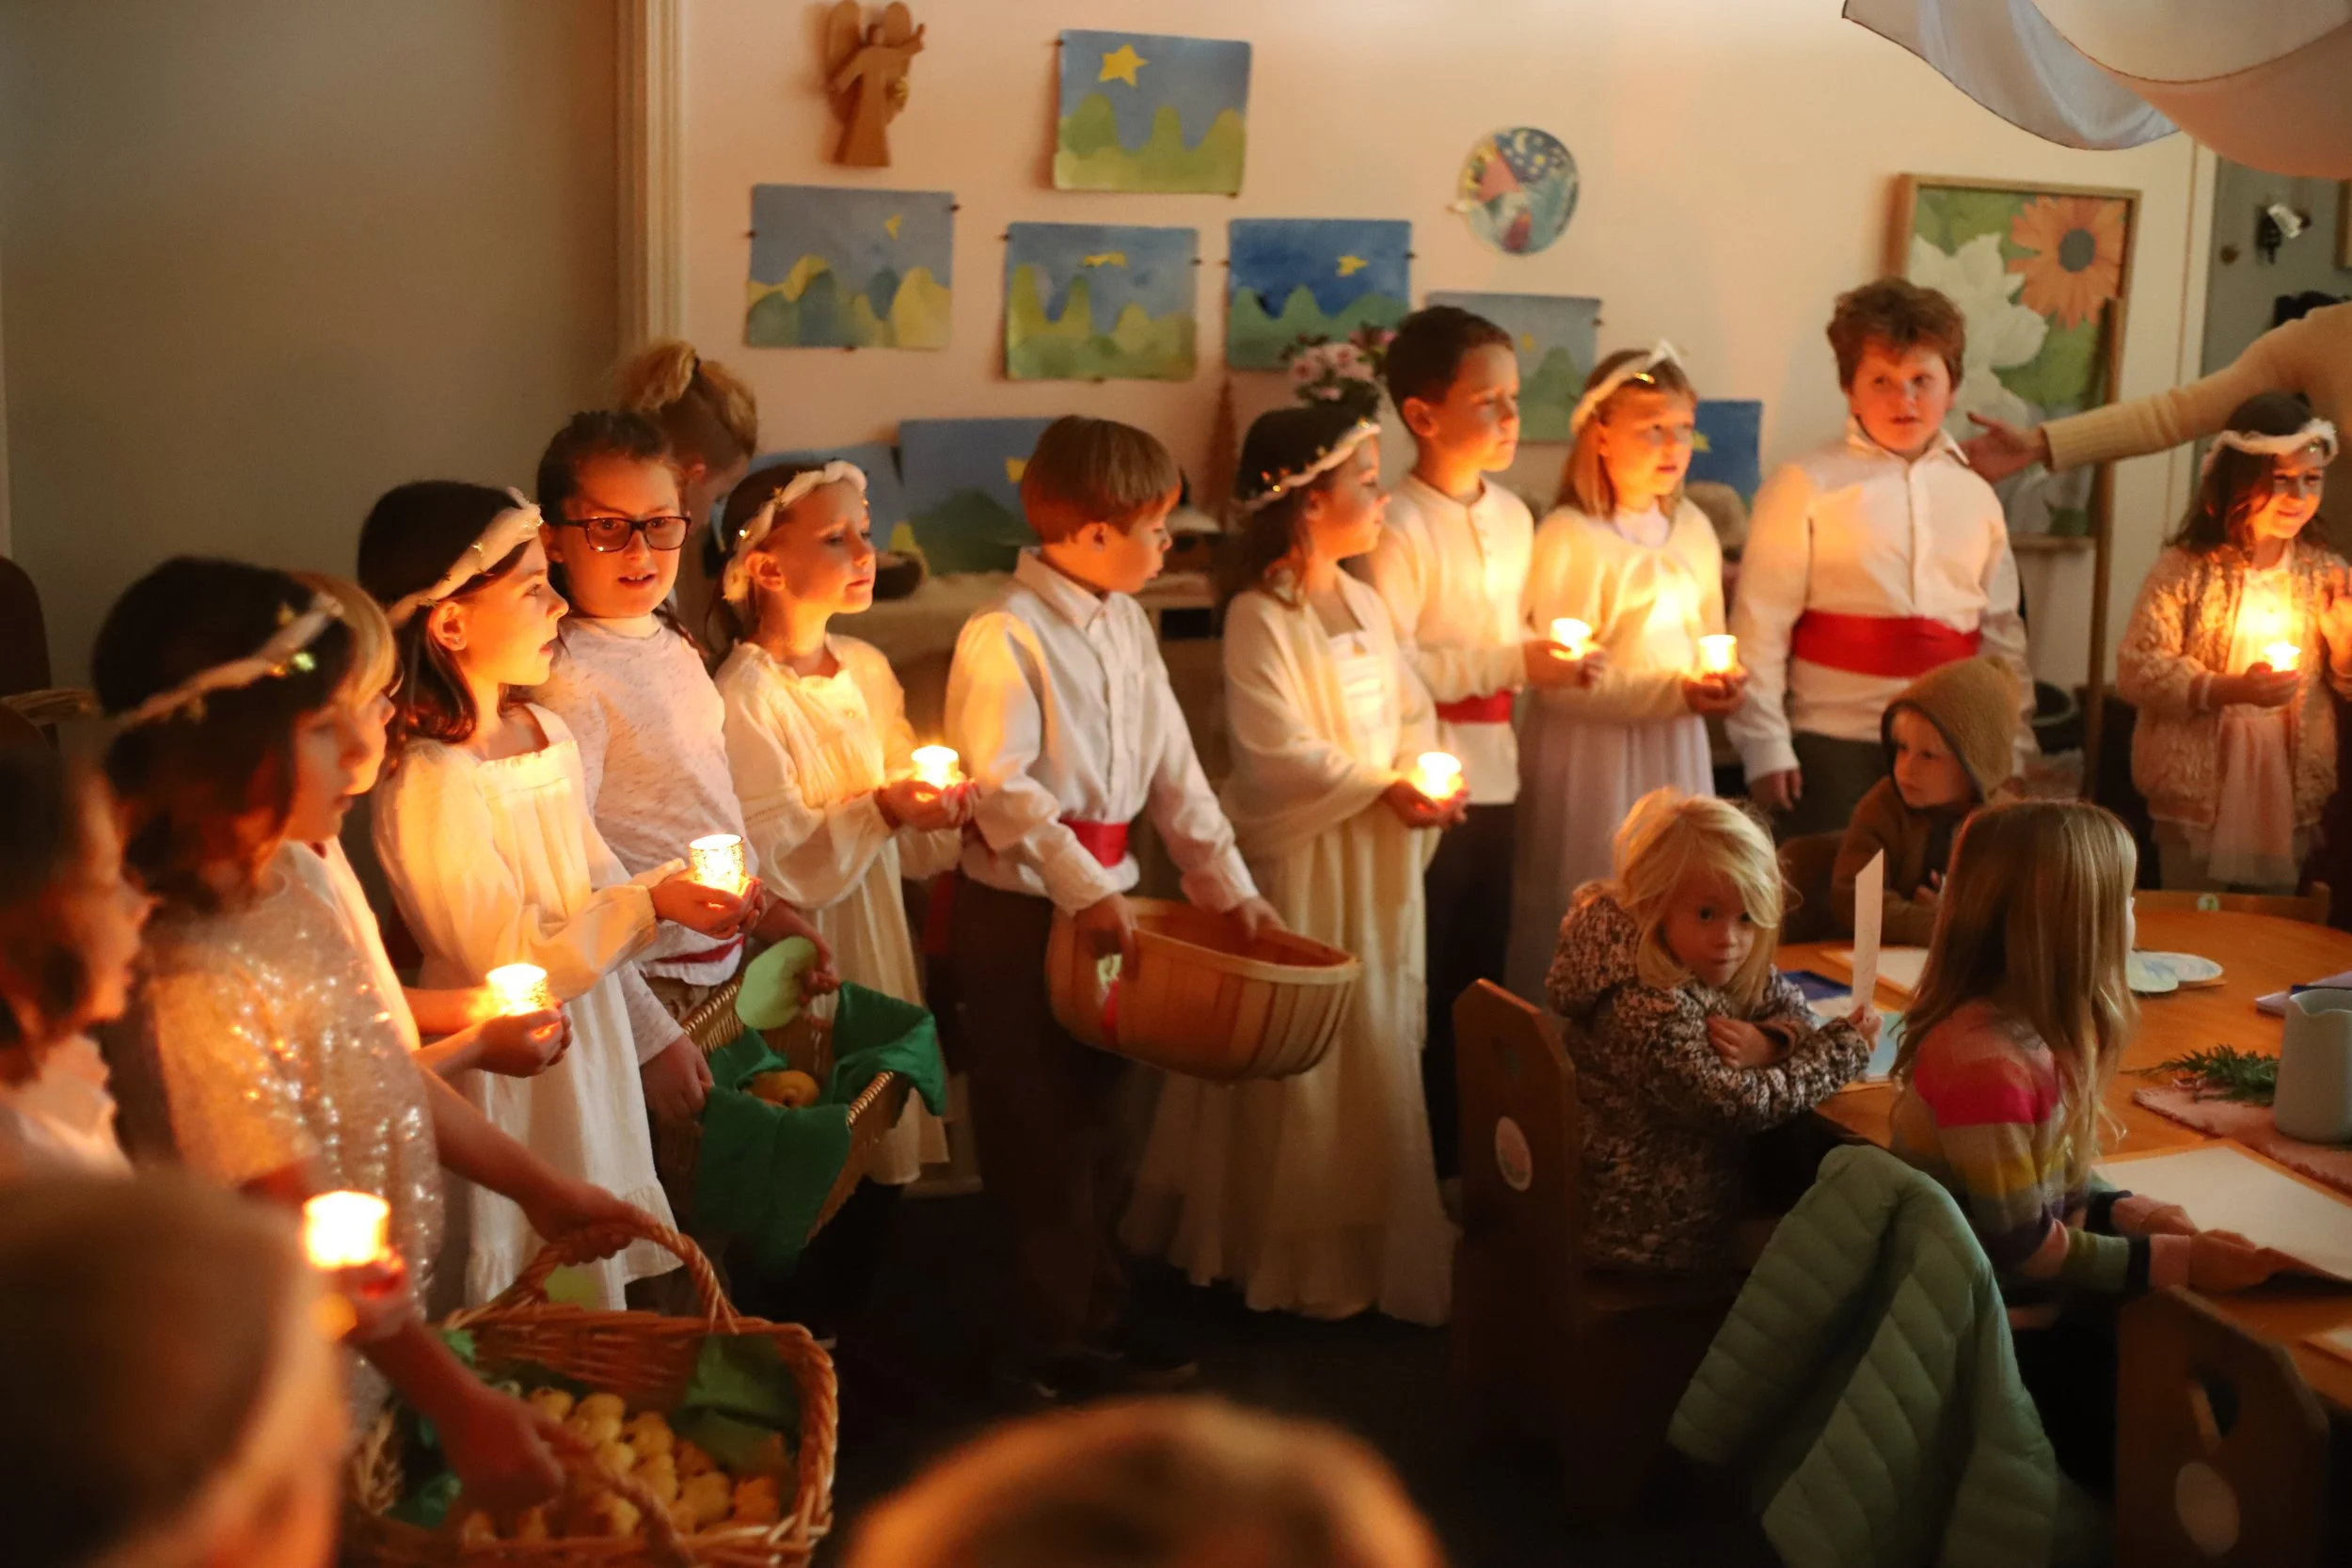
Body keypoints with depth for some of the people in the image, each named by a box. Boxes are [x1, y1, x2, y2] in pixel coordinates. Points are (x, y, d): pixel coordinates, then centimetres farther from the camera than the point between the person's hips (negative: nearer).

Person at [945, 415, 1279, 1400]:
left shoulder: (1126, 624, 8)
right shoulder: (1005, 636, -17)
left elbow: (1173, 767, 11)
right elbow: (1002, 787, -22)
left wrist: (1228, 885, 8)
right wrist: (1083, 891, -26)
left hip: (1102, 896, 8)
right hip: (1021, 911, -8)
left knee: (1100, 1125, 17)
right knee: (1041, 1136, 2)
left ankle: (1099, 1316, 31)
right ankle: (1053, 1346, 15)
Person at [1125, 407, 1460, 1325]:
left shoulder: (1363, 605, 10)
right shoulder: (1259, 616, -14)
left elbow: (1410, 712, 13)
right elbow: (1280, 751, -19)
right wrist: (1384, 788, -18)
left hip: (1379, 859, 8)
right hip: (1301, 860, -7)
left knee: (1381, 1041, 12)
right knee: (1304, 1058, 0)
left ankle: (1367, 1243, 25)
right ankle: (1291, 1256, 14)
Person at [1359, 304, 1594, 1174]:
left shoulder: (1513, 515, 10)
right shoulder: (1400, 527, -14)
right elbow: (1386, 669, -21)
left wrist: (1546, 657, 3)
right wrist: (1510, 663, -20)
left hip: (1494, 772, 7)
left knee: (1479, 974, 13)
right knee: (1419, 982, 1)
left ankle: (1461, 1151, 25)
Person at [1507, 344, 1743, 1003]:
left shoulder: (1693, 529, 8)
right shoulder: (1570, 537, -13)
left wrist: (1720, 684, -5)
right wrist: (1673, 693, -20)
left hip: (1676, 751, 6)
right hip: (1592, 757, -6)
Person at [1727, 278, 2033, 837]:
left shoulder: (1976, 495, 11)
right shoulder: (1806, 486, -4)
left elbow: (2002, 633, 17)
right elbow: (1760, 627, -5)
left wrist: (2015, 748, 14)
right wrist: (1766, 747, -9)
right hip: (1835, 750, -4)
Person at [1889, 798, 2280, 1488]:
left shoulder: (2024, 1026, 1)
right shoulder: (1988, 1060, -28)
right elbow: (2023, 1247, -22)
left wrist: (2126, 1212, -5)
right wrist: (2179, 1261, -18)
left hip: (2021, 1315, 9)